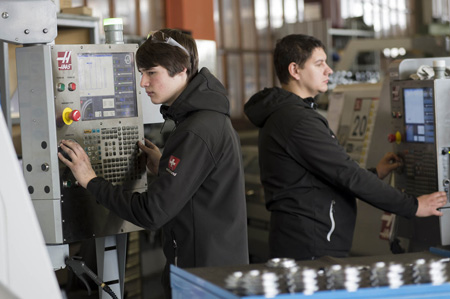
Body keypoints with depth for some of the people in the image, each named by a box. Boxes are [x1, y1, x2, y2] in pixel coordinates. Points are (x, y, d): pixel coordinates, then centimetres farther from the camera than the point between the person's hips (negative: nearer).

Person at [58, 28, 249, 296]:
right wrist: (165, 170, 10)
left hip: (204, 273, -10)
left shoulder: (196, 133, -22)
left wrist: (92, 181, -16)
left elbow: (151, 213, -23)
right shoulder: (211, 118, 9)